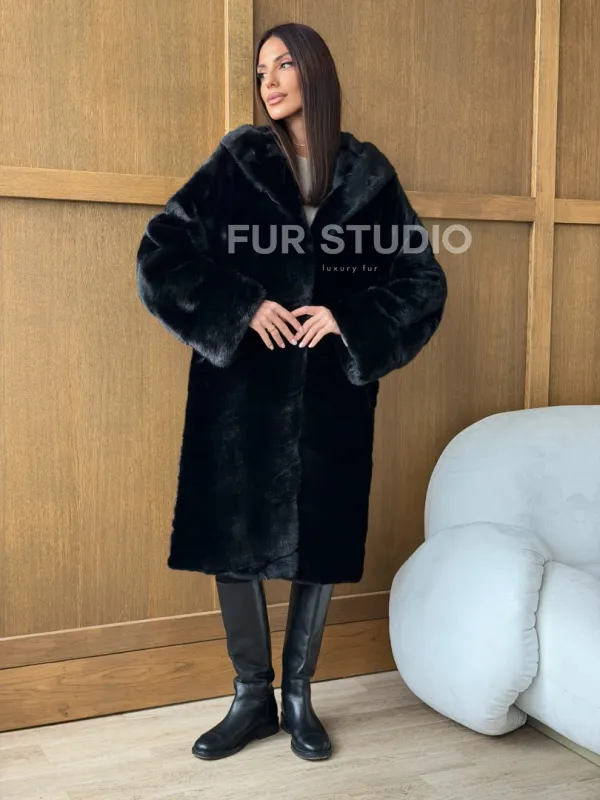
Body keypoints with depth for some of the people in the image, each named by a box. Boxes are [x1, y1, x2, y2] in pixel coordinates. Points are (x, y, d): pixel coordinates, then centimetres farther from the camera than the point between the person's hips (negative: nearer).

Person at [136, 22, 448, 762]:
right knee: (233, 533, 1)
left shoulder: (367, 173, 5)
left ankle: (298, 695, 22)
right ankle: (252, 697, 18)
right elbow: (161, 250, -2)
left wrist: (348, 319, -9)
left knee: (321, 535, 4)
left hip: (331, 388, 1)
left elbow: (422, 278, 6)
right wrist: (240, 307, -13)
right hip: (243, 383, 0)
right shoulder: (238, 160, 3)